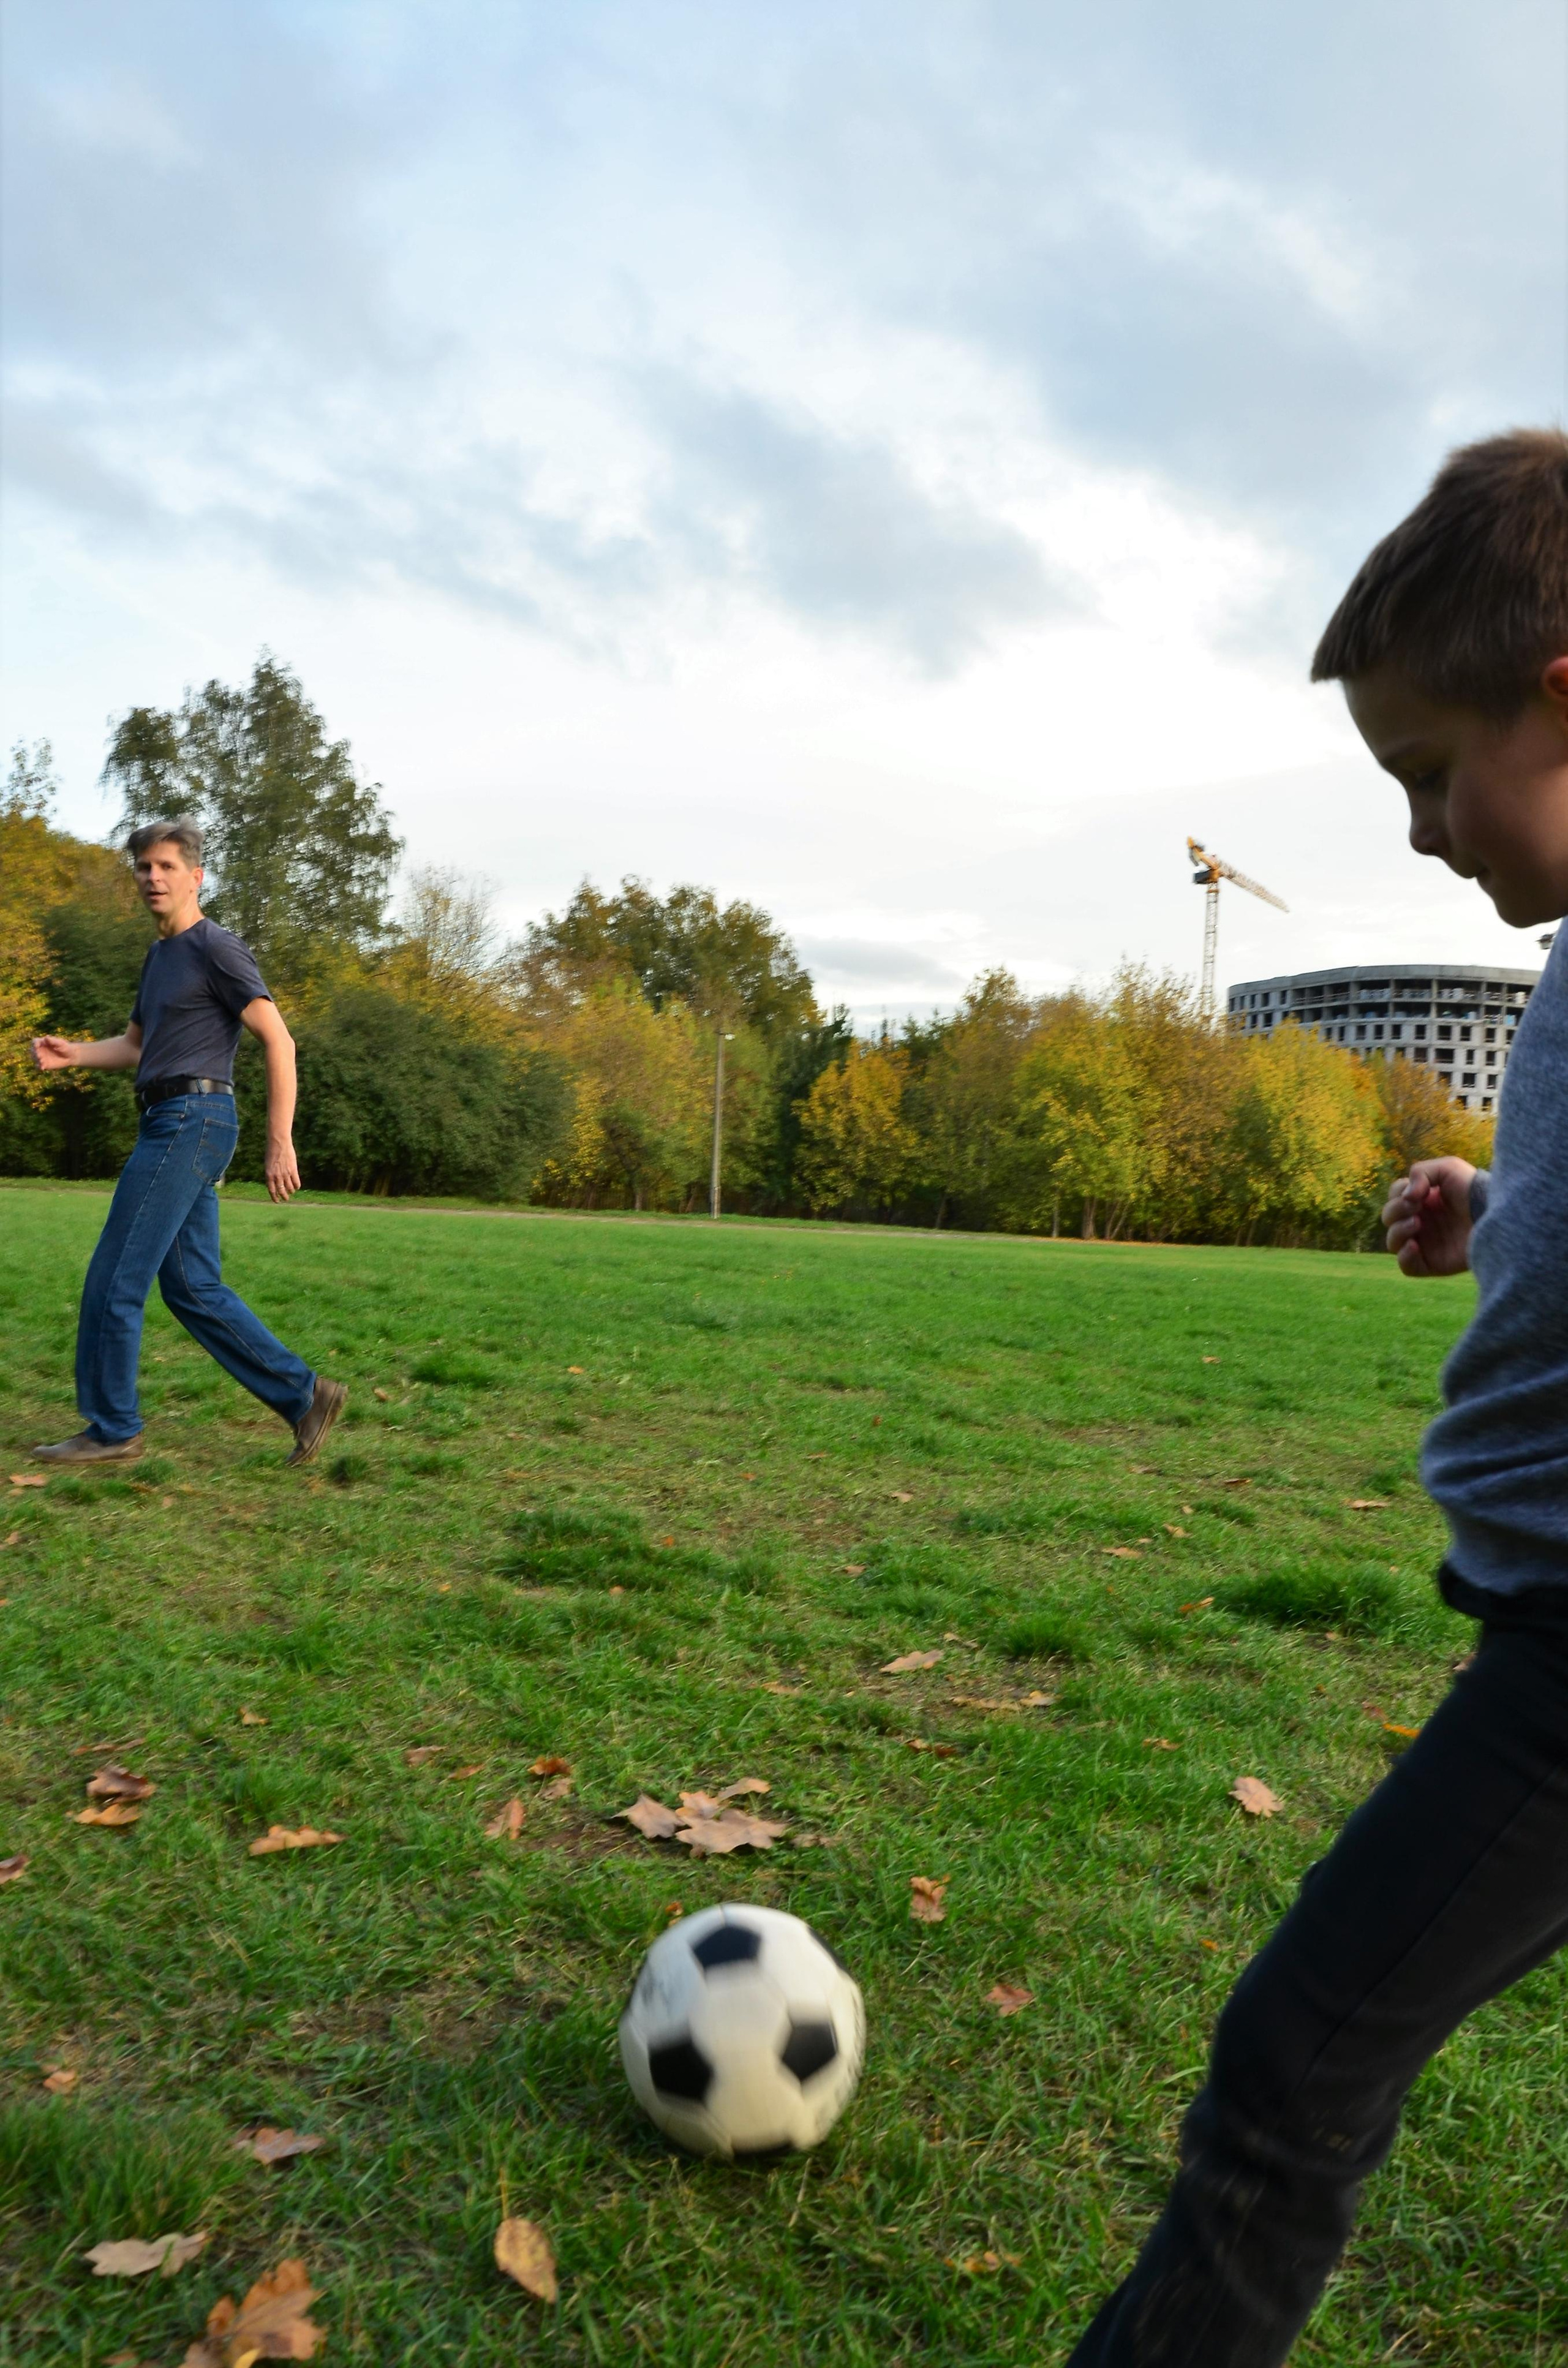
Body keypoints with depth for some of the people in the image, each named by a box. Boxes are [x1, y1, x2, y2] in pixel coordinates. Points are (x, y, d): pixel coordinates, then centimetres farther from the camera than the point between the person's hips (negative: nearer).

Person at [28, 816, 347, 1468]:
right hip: (167, 1126, 9)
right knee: (192, 1288, 8)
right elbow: (135, 1047, 29)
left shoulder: (217, 949, -7)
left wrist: (281, 1142, -17)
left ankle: (112, 1429, 5)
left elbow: (279, 1042, -13)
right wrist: (72, 1054, 9)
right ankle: (304, 1395, 10)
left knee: (114, 1280, -6)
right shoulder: (160, 955, 21)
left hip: (191, 1122, -9)